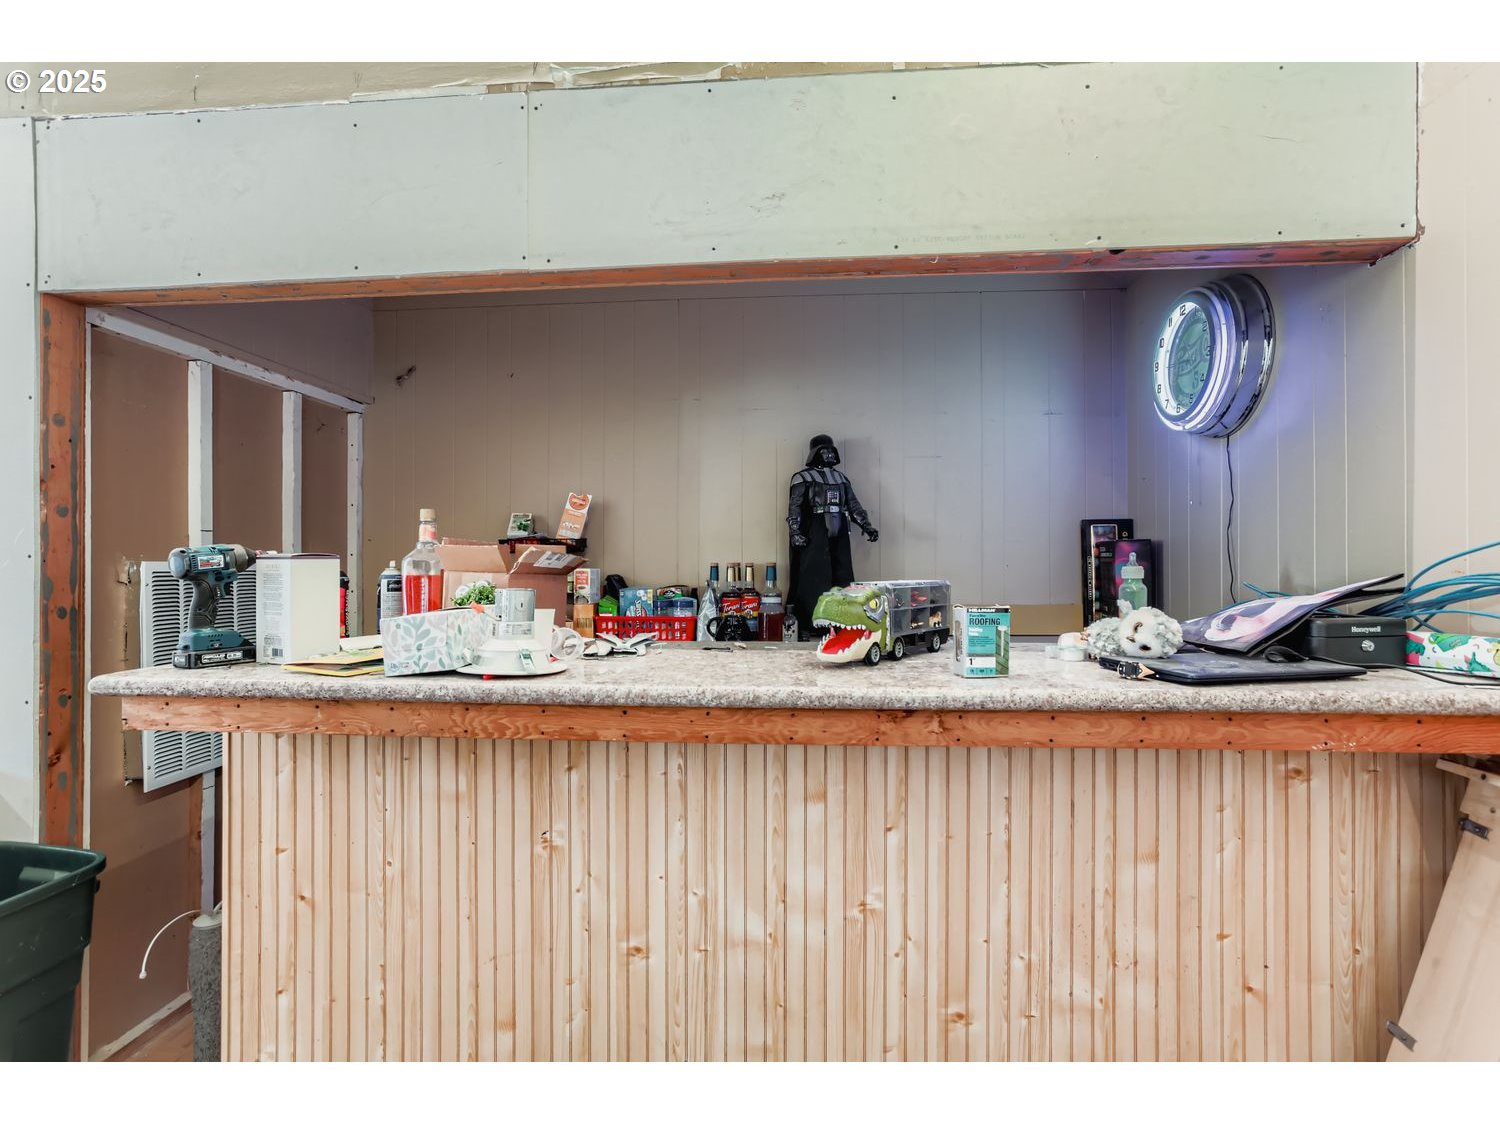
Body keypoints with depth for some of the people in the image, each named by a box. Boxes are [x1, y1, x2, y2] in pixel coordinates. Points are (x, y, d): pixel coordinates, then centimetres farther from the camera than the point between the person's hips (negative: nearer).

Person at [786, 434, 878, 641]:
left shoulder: (841, 478, 20)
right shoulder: (803, 478, 2)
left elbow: (853, 505, 19)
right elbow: (794, 507, -6)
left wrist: (867, 526, 7)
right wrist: (795, 531, -19)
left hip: (838, 538, 6)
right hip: (813, 538, -6)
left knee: (842, 581, 5)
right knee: (811, 581, -7)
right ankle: (805, 627, -2)